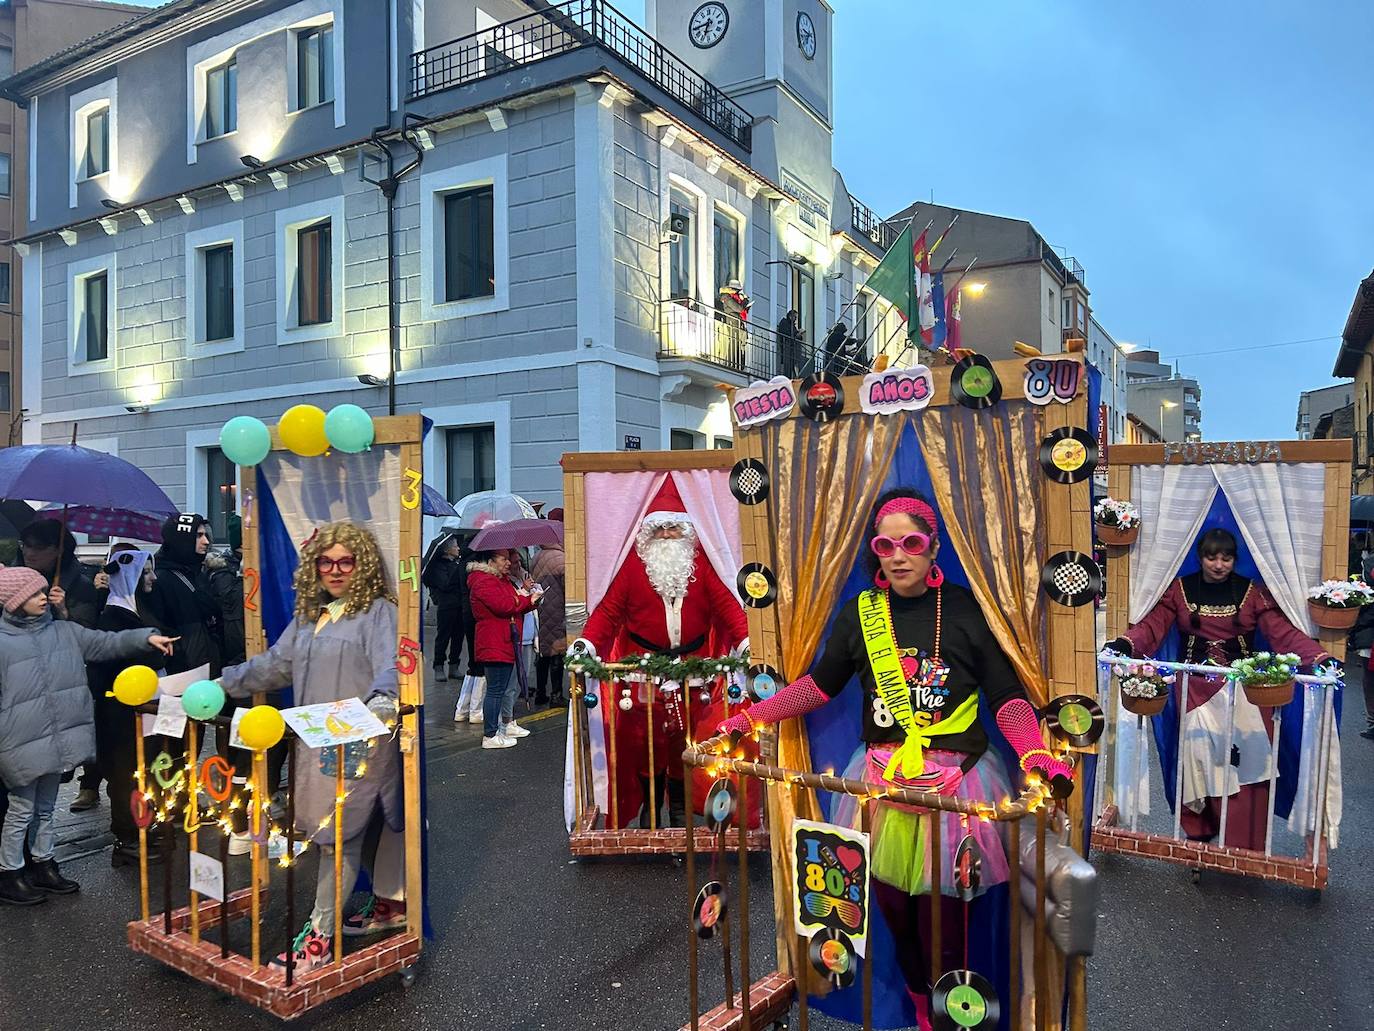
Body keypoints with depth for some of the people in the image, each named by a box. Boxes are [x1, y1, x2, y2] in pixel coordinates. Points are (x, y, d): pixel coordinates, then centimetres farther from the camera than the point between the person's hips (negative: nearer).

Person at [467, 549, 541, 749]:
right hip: (494, 645, -11)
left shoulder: (503, 580, 20)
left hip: (506, 644, 11)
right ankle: (490, 736, -1)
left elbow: (515, 607, 22)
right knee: (496, 689, -7)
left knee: (508, 687, 20)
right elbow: (504, 606, -25)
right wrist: (526, 598, -12)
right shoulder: (483, 581, -14)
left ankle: (507, 724, 34)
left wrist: (529, 598, 2)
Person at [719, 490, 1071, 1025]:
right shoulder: (859, 613, 3)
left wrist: (1035, 753, -21)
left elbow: (1006, 694, -4)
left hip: (954, 782, -2)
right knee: (893, 906, 10)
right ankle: (919, 1005, 38)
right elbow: (820, 684, 12)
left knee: (942, 916, 1)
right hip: (883, 780, 2)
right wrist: (748, 717, 9)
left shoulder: (966, 609, -3)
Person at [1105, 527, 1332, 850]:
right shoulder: (1180, 589, 5)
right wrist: (1124, 644, -25)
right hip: (1196, 686, 0)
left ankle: (1244, 841, 5)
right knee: (1199, 755, -3)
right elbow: (1153, 625, -6)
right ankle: (1198, 831, 11)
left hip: (1243, 687, 0)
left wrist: (1320, 658, -21)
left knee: (1244, 760, -6)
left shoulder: (1252, 591, 4)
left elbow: (1283, 632, -5)